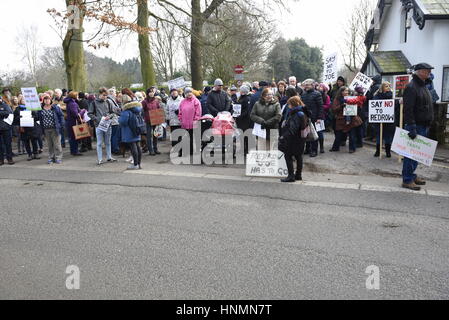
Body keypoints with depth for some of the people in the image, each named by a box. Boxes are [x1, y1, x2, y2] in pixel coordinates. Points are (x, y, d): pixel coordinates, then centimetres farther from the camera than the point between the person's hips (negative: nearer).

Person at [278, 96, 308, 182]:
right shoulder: (301, 113, 10)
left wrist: (284, 136, -24)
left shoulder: (296, 115, -22)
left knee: (288, 156, -2)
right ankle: (298, 175, 25)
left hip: (293, 140, -10)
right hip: (299, 139, 10)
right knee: (298, 156, 15)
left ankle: (291, 176, -1)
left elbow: (293, 129, -27)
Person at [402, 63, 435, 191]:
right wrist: (411, 128, -26)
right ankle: (407, 180, 1)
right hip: (415, 126, -10)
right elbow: (408, 109, -21)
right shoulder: (411, 87, -14)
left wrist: (428, 125, 19)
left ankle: (411, 175, 25)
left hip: (424, 127, 10)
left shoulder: (424, 87, 18)